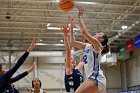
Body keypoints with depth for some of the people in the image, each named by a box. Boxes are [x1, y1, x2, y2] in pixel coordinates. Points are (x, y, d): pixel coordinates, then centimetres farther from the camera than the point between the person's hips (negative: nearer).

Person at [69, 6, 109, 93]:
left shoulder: (97, 45, -4)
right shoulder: (87, 46, 21)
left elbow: (84, 32, -16)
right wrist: (71, 26, 17)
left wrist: (80, 17, -6)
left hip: (95, 78, -10)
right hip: (94, 78, 10)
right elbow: (73, 42, 19)